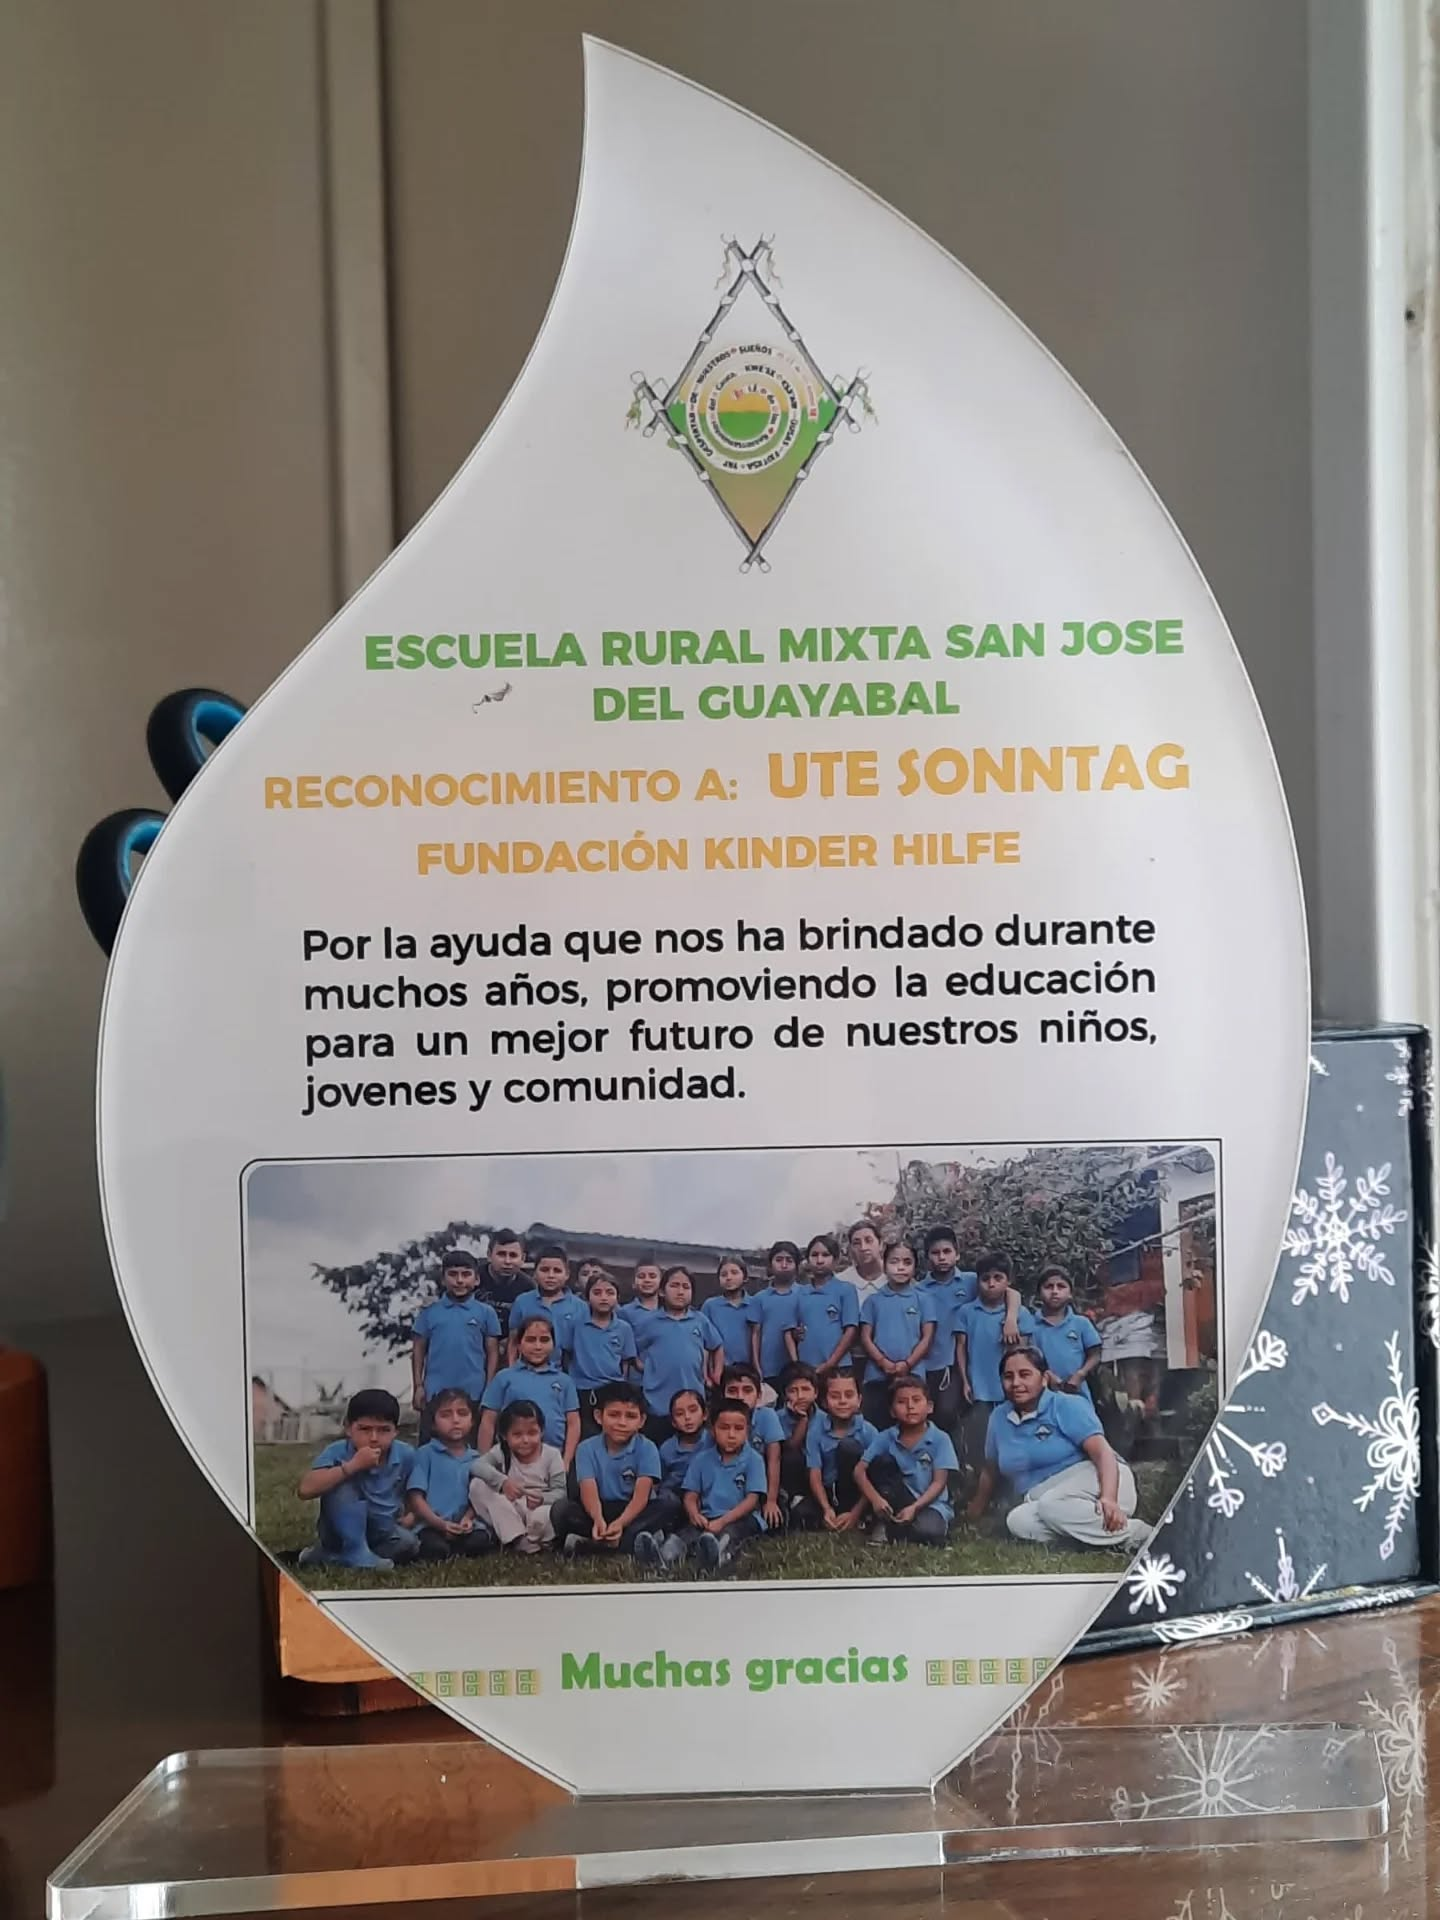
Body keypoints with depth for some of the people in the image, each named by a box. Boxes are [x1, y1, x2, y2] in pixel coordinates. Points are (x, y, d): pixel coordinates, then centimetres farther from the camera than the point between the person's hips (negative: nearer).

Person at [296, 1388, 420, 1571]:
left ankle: (330, 1558, -12)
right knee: (343, 1486, -27)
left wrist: (411, 1516, -7)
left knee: (407, 1543, -26)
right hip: (343, 1532, -5)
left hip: (384, 1532, 5)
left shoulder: (406, 1455, -9)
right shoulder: (337, 1452, -20)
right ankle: (355, 1552, -21)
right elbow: (305, 1490, -37)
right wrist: (352, 1465, -39)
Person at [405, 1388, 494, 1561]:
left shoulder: (476, 1459, 15)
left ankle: (450, 1550, -3)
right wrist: (440, 1524, -15)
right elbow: (415, 1497, -3)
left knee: (480, 1541, -29)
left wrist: (468, 1519, -11)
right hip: (432, 1524, -3)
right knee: (435, 1548, -35)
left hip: (465, 1525, 3)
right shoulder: (425, 1454, 3)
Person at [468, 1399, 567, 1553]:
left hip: (538, 1510, -4)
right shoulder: (501, 1452, 0)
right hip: (508, 1515, 4)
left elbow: (561, 1491, -10)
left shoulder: (552, 1455, -3)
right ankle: (518, 1539, -23)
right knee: (477, 1485, -20)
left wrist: (543, 1499, -34)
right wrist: (502, 1481, -38)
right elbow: (477, 1465, -20)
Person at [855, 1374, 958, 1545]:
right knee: (882, 1461, -20)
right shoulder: (885, 1438, -2)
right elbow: (860, 1471, -9)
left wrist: (914, 1508, -26)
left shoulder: (940, 1439, -8)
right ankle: (888, 1521, -16)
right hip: (898, 1501, 2)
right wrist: (875, 1498, -27)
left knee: (928, 1532, -37)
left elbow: (939, 1482, -12)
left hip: (930, 1503, -2)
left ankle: (892, 1529, -6)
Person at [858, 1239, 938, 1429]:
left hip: (913, 1375, -1)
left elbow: (927, 1337, 1)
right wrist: (883, 1362, -11)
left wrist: (907, 1364, -11)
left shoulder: (923, 1299, 5)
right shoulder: (873, 1300, 7)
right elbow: (865, 1337, 4)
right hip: (877, 1376, 1)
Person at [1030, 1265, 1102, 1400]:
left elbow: (1094, 1356, 4)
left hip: (1078, 1394, 1)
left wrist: (1079, 1376, -12)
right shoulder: (1033, 1325, 1)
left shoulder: (1081, 1323, 3)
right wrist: (1046, 1375, -18)